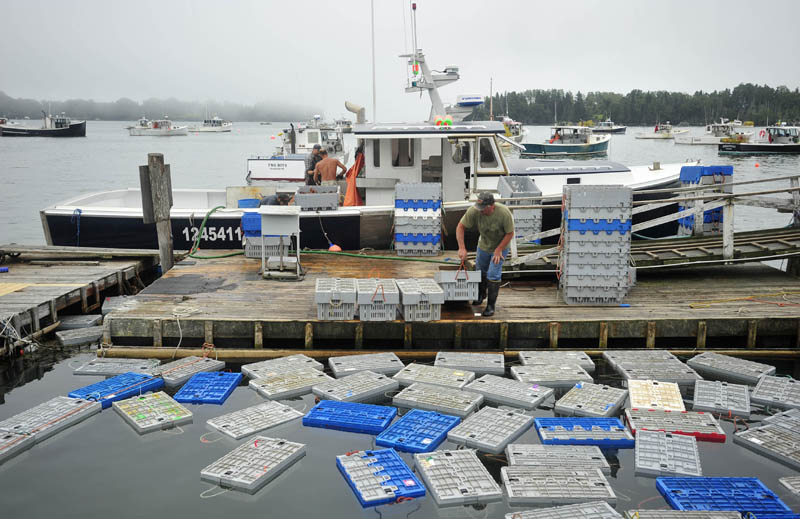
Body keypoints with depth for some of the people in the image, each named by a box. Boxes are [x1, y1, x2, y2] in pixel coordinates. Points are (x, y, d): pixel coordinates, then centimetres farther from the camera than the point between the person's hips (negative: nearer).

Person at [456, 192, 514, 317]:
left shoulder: (504, 213, -34)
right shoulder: (473, 211, -29)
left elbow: (510, 233, -21)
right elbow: (460, 227, -19)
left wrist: (498, 250, -20)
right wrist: (462, 248, -26)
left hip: (500, 247, -3)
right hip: (483, 245, 4)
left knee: (493, 275, -8)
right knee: (480, 270, 18)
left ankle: (491, 305, 6)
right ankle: (481, 294, 46)